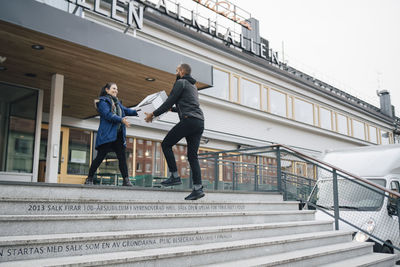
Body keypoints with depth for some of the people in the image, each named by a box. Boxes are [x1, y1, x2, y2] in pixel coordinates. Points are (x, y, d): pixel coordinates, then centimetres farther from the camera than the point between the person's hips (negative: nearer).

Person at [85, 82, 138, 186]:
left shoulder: (117, 102, 24)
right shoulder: (103, 101, -1)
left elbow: (126, 110, 17)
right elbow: (108, 115, -15)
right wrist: (121, 120, -26)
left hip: (118, 135, 7)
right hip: (107, 134, -7)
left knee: (122, 156, -1)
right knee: (100, 156, -5)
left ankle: (126, 180, -1)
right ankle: (89, 179, 7)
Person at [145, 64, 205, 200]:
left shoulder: (181, 82, 2)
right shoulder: (193, 86, 30)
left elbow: (170, 101, -4)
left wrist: (153, 114, 3)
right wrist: (172, 109, 49)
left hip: (188, 120, -8)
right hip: (199, 122, 8)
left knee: (166, 144, 4)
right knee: (192, 155, 4)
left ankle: (175, 176, -2)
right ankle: (198, 188, -3)